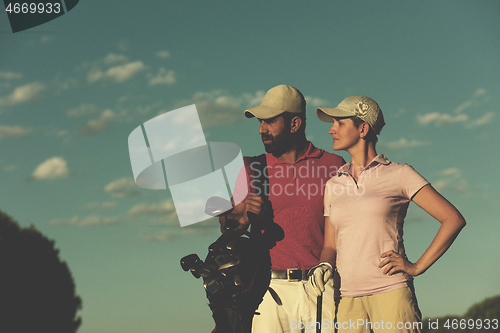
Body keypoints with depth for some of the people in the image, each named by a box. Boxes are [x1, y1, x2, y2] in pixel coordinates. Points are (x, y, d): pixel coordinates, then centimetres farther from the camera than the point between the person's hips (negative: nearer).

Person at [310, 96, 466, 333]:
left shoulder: (399, 175, 3)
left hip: (391, 295, -4)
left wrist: (417, 267, -6)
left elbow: (454, 219, -1)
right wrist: (323, 268, -3)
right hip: (347, 302, 4)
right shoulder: (333, 186, 16)